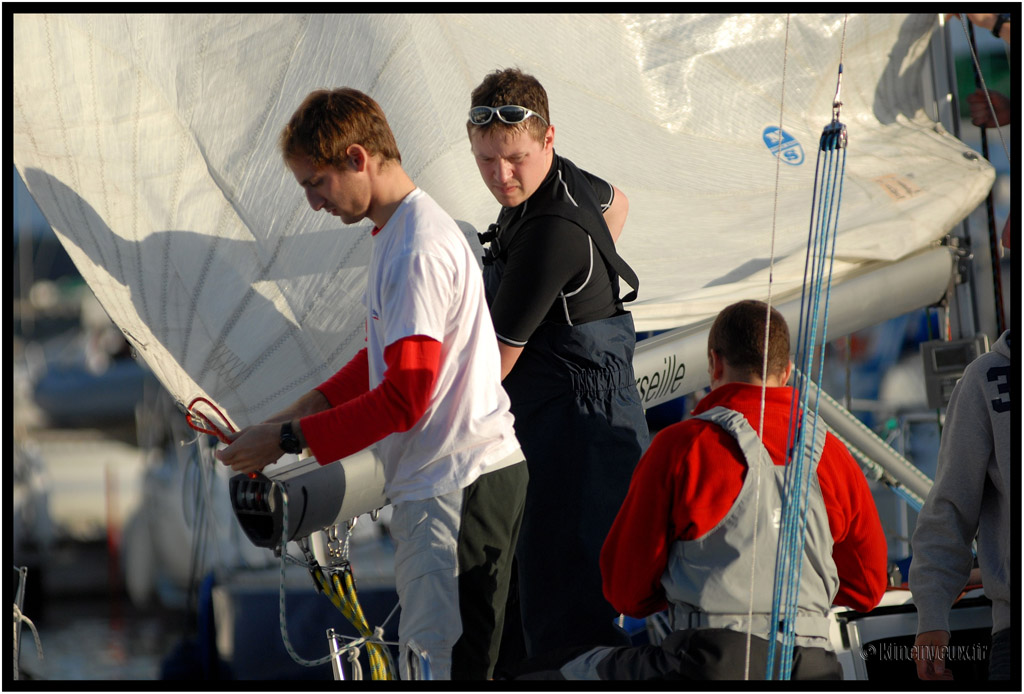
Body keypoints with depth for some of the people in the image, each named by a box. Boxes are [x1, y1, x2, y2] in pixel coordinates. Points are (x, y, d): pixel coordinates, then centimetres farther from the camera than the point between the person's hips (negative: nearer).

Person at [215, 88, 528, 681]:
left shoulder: (417, 251, -18)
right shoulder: (398, 234, 15)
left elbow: (405, 397, -21)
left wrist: (288, 440, -14)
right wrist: (302, 410, 12)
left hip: (455, 488, -10)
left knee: (446, 665, -10)